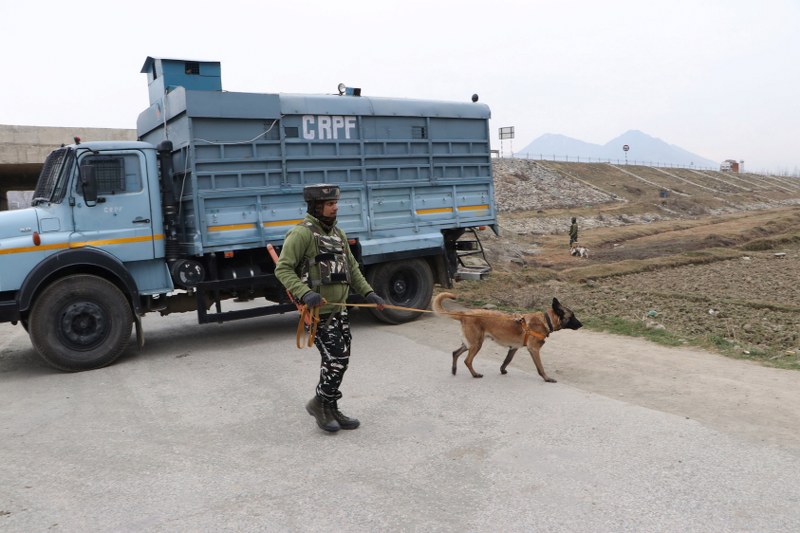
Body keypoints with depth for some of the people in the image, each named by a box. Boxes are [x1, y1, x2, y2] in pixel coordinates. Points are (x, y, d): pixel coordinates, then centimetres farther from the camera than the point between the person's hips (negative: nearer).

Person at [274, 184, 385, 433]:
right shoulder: (302, 233, -13)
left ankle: (330, 410, 25)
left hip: (338, 308, 8)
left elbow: (351, 267, 19)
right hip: (318, 310, -8)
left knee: (338, 359, 12)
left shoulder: (337, 233, 13)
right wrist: (305, 293, -32)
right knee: (337, 358, -9)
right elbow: (283, 269, -18)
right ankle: (320, 402, 13)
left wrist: (368, 293, 10)